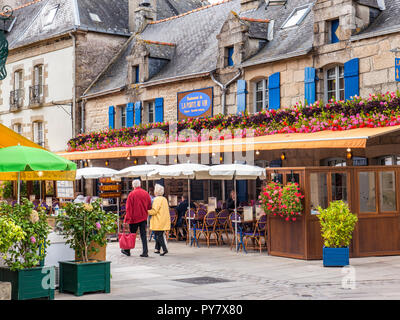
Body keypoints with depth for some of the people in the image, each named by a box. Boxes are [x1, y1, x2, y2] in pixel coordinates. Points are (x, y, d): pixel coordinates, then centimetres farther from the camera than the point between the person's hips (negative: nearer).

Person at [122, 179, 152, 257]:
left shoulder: (132, 194, -9)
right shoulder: (146, 193, 3)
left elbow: (129, 208, -10)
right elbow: (149, 206, 9)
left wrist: (126, 218, -9)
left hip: (134, 217, -3)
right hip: (143, 217, 3)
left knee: (132, 234, 9)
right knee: (143, 235, 4)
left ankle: (127, 250, 19)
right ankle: (145, 252, -3)